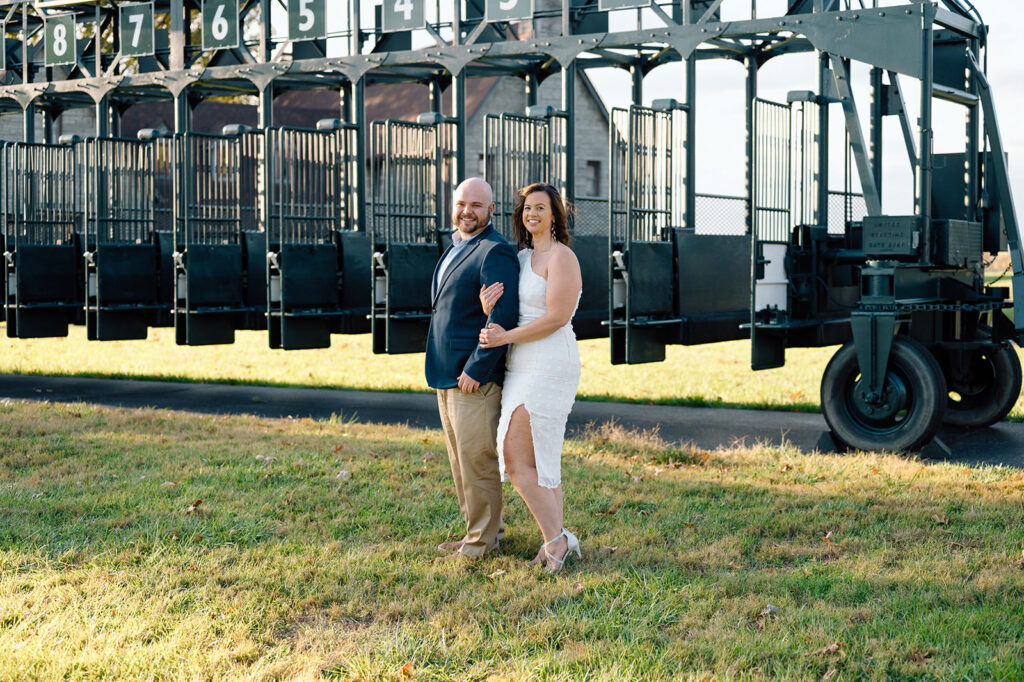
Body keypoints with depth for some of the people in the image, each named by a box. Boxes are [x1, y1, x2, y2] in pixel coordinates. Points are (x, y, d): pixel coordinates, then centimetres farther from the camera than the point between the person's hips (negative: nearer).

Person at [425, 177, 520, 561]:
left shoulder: (495, 253, -14)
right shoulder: (455, 249, 17)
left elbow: (502, 317, -22)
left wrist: (476, 370, -22)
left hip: (474, 378, -10)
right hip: (446, 375, 10)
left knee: (477, 460, -2)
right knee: (460, 461, 16)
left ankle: (482, 540, 8)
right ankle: (478, 530, 28)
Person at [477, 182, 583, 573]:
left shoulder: (561, 256, -12)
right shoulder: (522, 258, 15)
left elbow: (556, 317, -19)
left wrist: (505, 338, -15)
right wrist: (489, 309, -9)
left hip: (549, 369, -9)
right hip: (523, 366, 9)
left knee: (516, 459, -10)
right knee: (539, 459, 10)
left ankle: (556, 540, -2)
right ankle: (557, 541, 15)